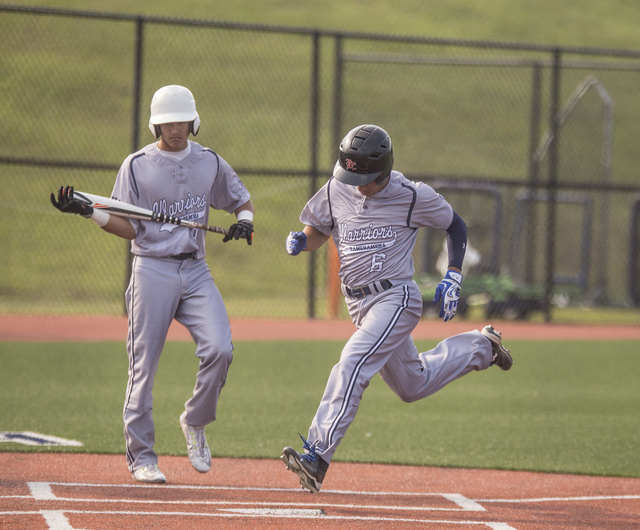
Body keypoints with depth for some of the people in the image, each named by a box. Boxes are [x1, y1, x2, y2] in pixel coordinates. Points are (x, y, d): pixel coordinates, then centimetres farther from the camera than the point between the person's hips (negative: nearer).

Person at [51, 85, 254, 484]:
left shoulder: (210, 163, 8)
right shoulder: (137, 166, 0)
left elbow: (242, 200, 19)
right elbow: (129, 228, 0)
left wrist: (244, 220, -4)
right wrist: (88, 212, -15)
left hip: (195, 271, 2)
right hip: (152, 270, -2)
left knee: (219, 349, -17)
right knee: (144, 362, -3)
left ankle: (195, 422, 8)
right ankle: (141, 455, 6)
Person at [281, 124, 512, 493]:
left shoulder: (412, 197, -12)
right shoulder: (336, 191, -1)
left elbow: (456, 225, 3)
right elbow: (317, 233, 12)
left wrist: (453, 279, -5)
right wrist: (300, 242, -12)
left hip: (397, 299, -7)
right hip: (358, 305, 7)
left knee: (353, 364, -27)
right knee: (413, 385, 21)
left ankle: (318, 454, -32)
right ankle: (481, 347, 45)